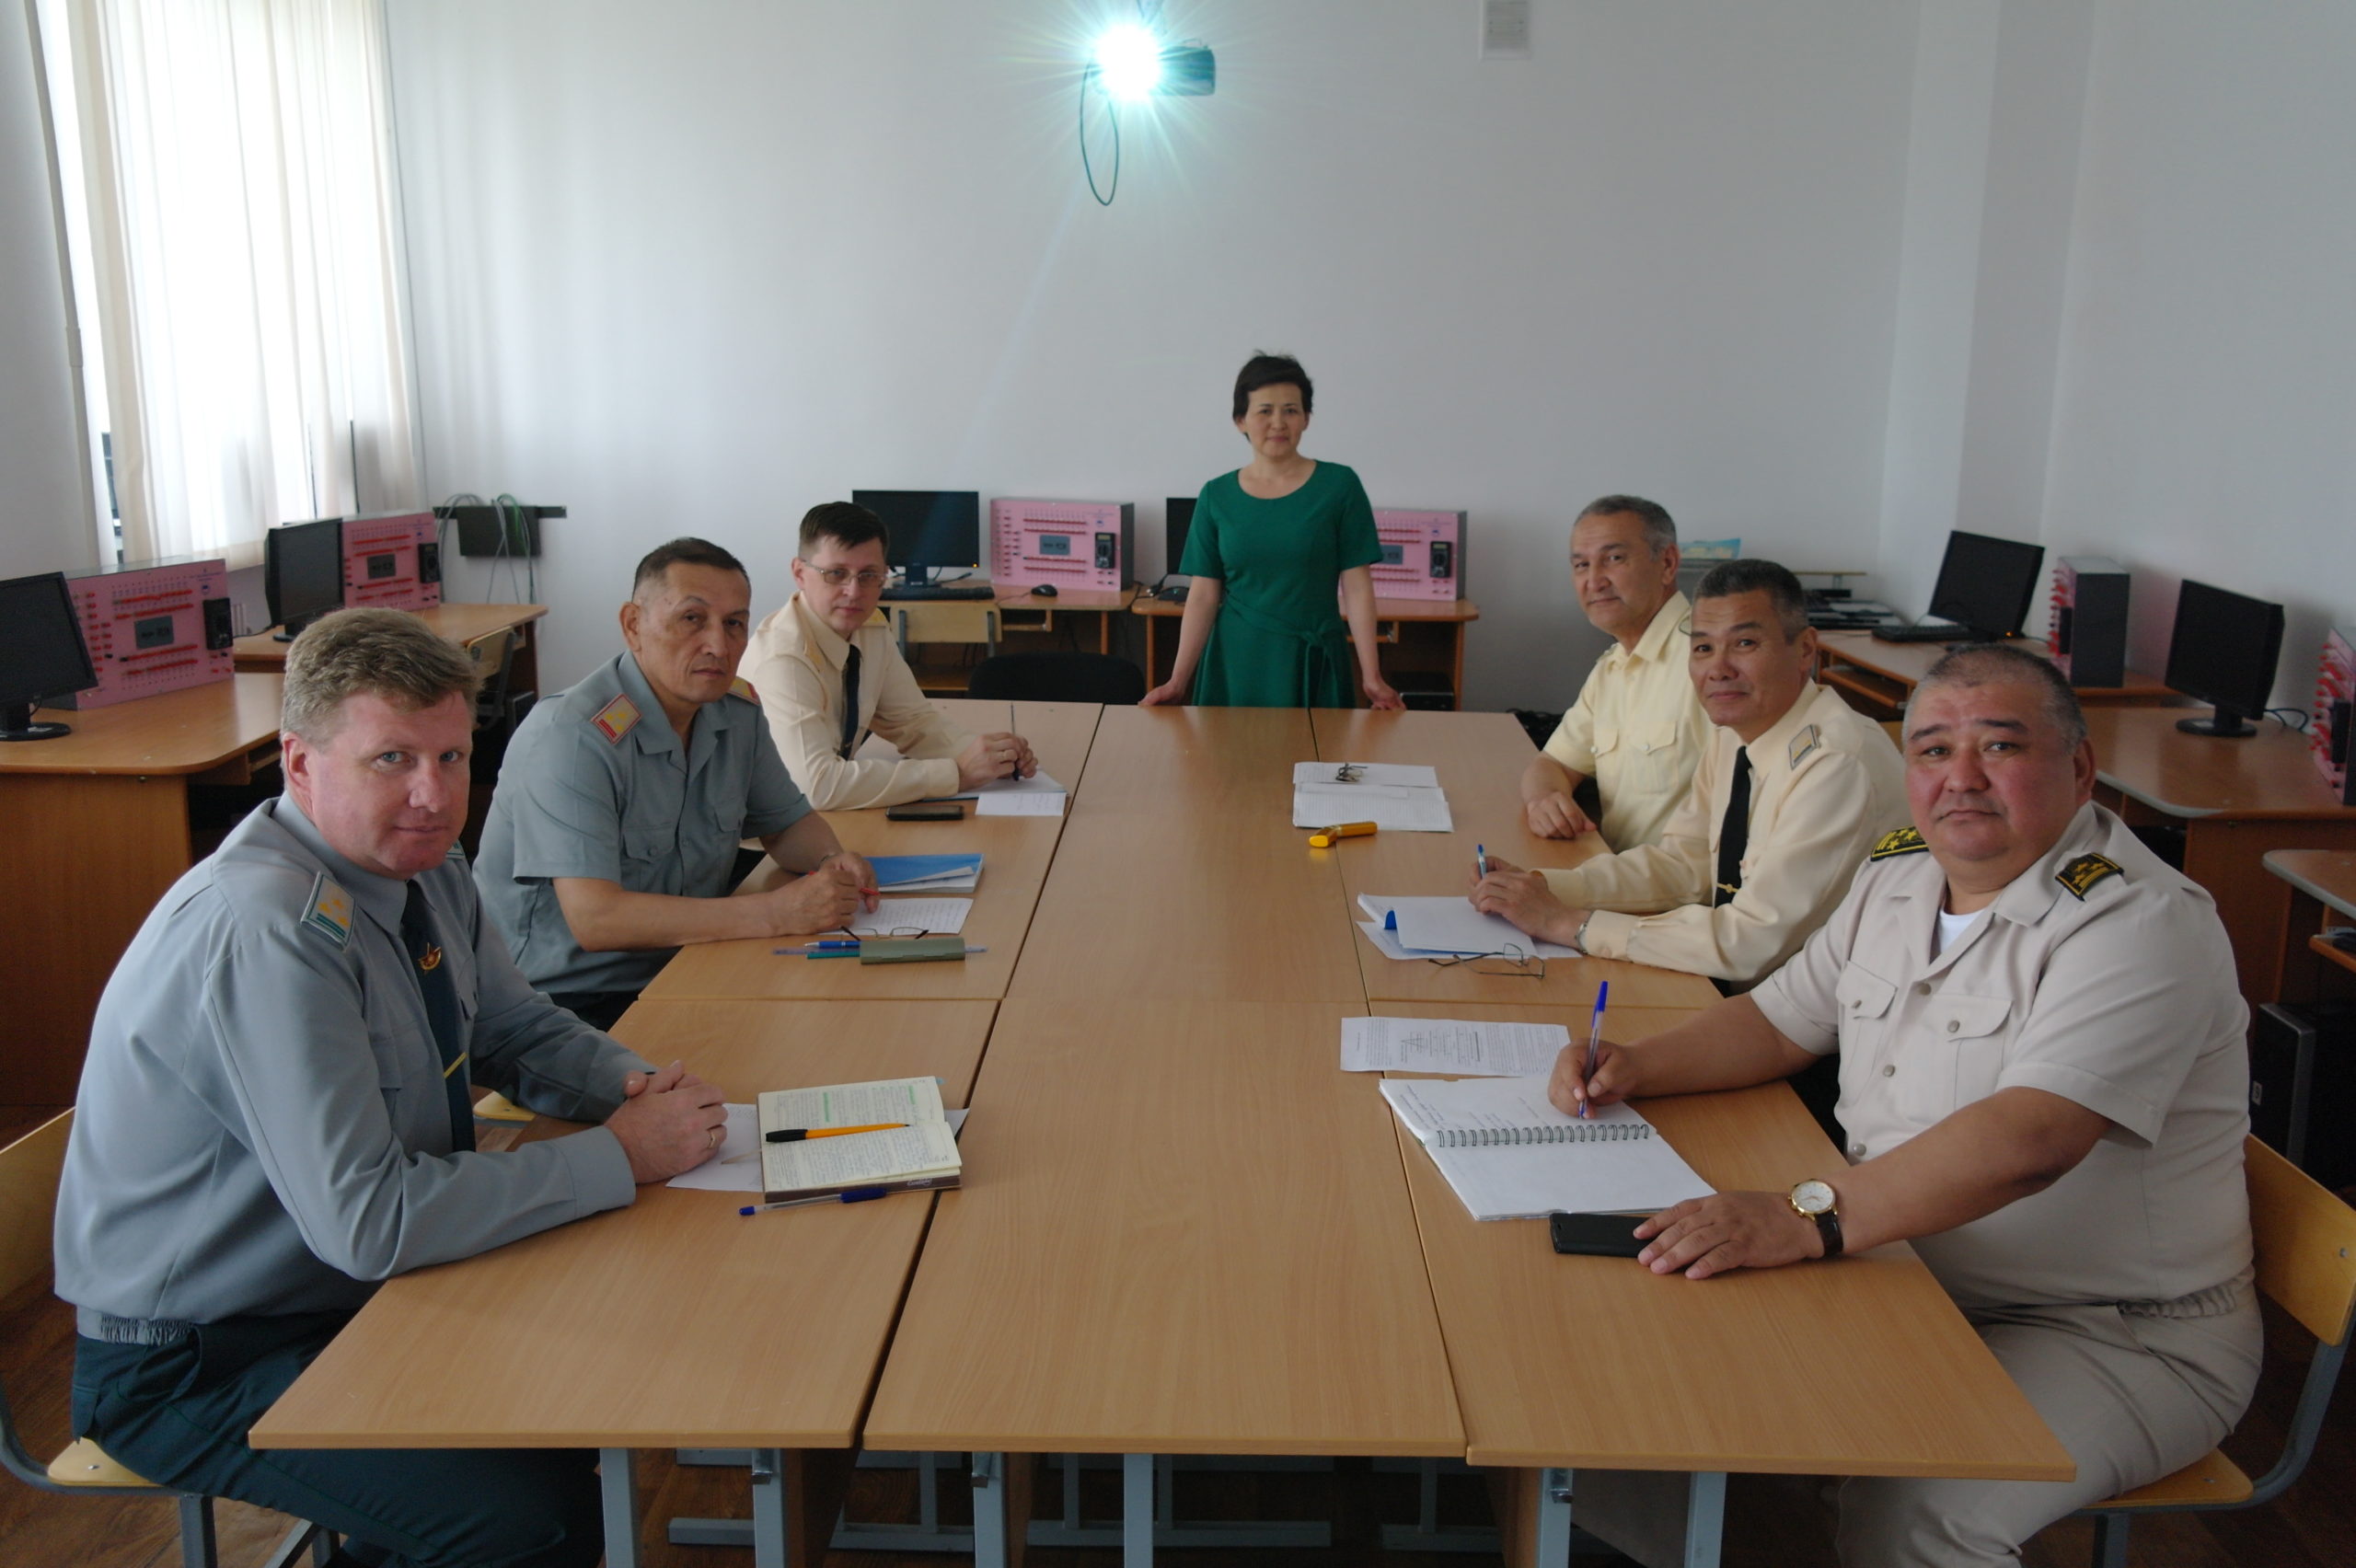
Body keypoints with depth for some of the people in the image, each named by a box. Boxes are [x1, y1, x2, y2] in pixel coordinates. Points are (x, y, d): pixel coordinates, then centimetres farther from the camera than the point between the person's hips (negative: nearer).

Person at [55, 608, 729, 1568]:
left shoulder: (422, 862, -2)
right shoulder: (265, 934, -30)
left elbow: (518, 1030, 11)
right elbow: (367, 1221, -32)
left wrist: (632, 1085, -10)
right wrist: (622, 1155, -25)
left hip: (348, 1285, 9)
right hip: (195, 1368, -9)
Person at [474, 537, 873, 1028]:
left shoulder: (739, 712, 4)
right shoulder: (573, 738, -20)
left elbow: (788, 822, 18)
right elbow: (595, 918, -28)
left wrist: (832, 860, -7)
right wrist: (776, 913, -31)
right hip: (565, 1001, -7)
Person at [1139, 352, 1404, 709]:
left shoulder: (1339, 486, -2)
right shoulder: (1216, 496, 3)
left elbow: (1357, 587, -4)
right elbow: (1203, 596, 2)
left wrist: (1371, 676, -10)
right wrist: (1178, 680, -5)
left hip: (1311, 662, -1)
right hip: (1236, 661, 1)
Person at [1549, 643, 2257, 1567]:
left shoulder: (2142, 925, -19)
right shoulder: (1897, 877, 7)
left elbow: (2028, 1141, -32)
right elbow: (1781, 1022, 16)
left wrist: (1810, 1216, -40)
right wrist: (1636, 1067, -2)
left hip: (2120, 1338, -7)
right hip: (1902, 1273, 7)